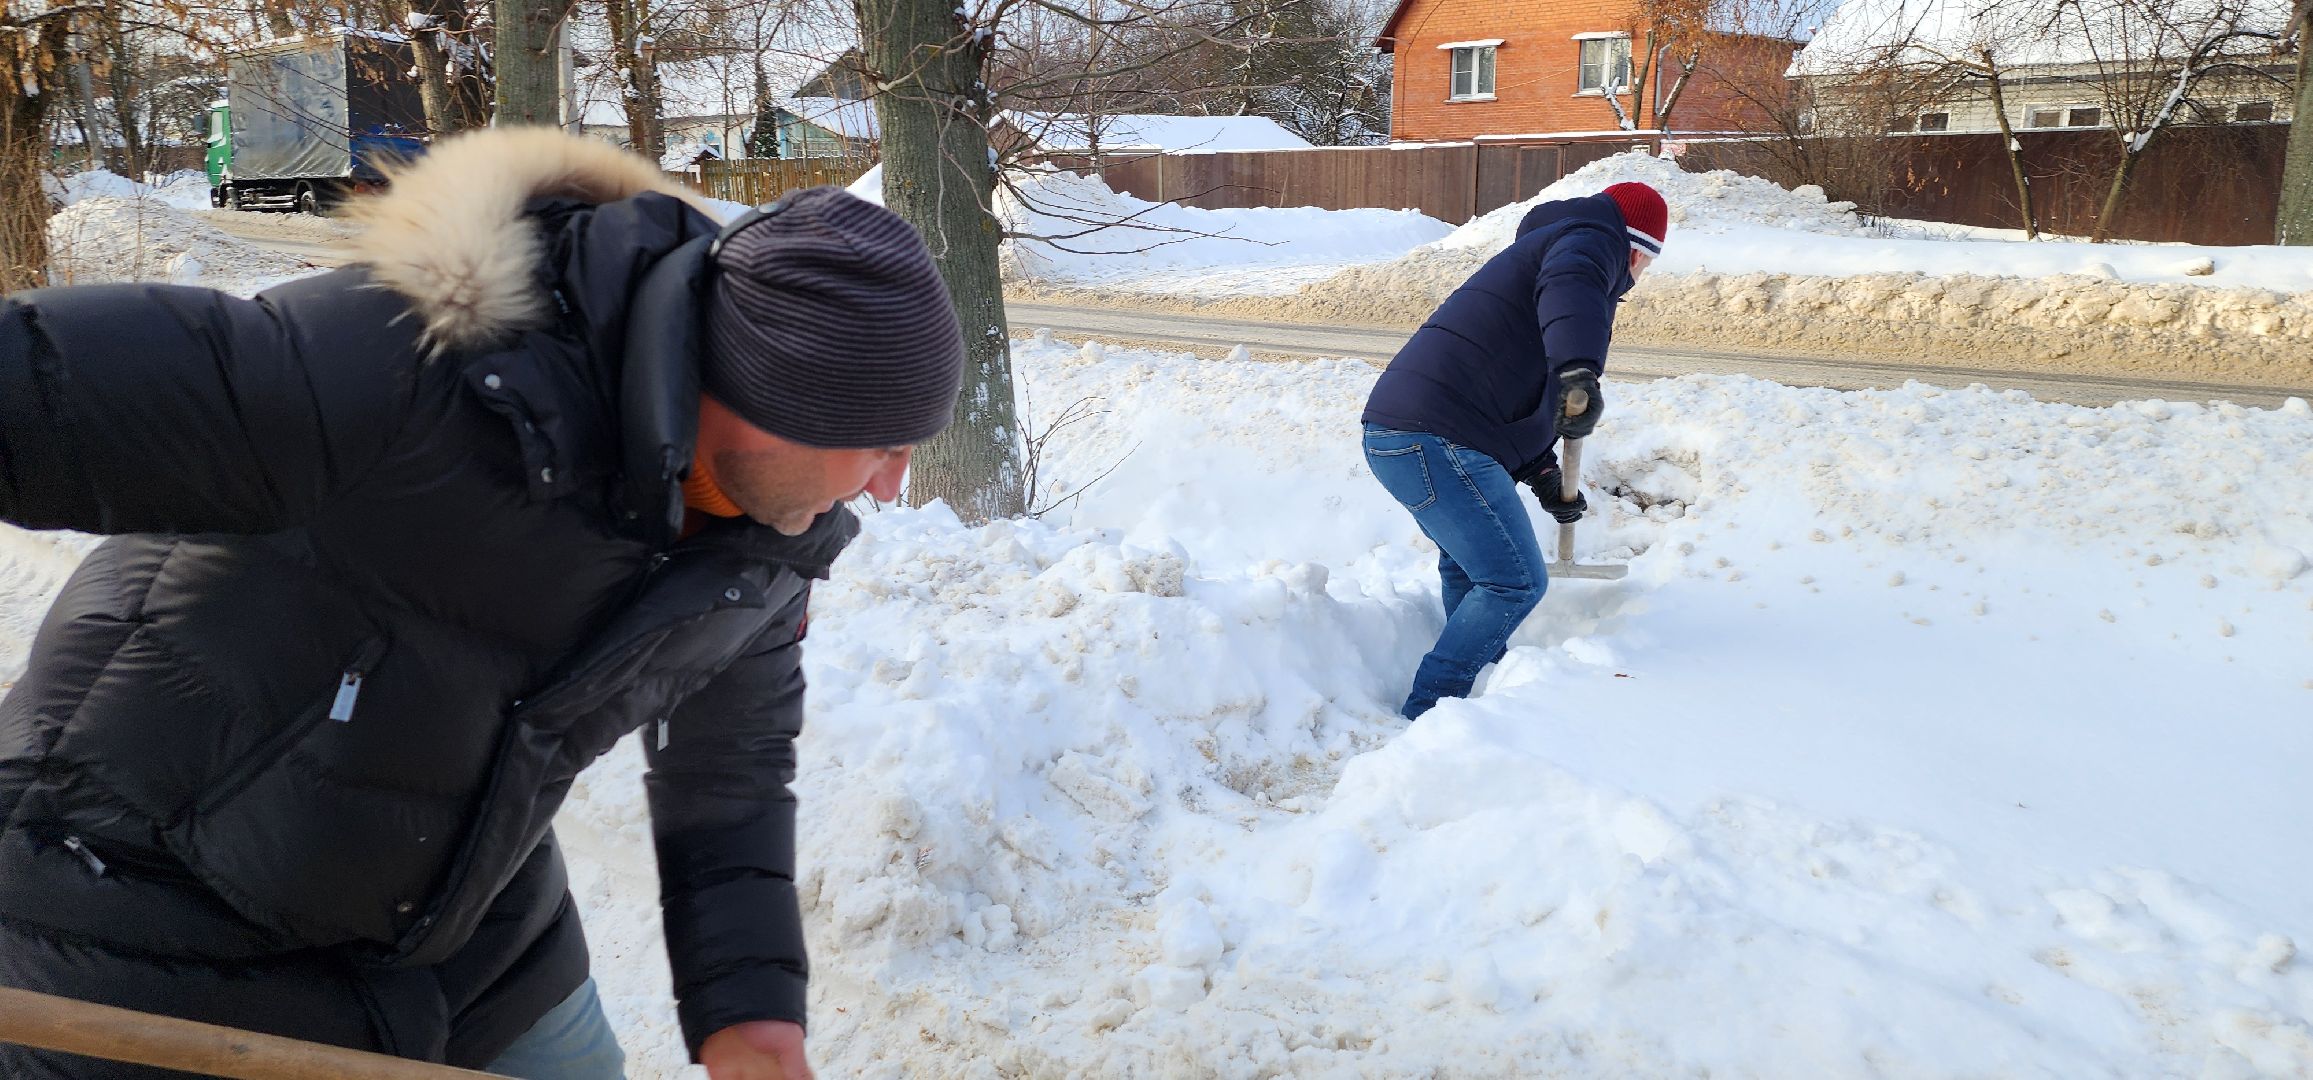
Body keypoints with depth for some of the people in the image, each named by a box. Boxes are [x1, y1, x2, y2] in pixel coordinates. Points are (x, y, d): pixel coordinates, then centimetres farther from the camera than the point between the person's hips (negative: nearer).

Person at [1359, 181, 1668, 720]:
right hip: (1439, 443, -11)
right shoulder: (1594, 240, 1)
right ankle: (1425, 719, -4)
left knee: (1466, 565, 27)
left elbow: (1520, 390, 32)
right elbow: (1571, 287, -26)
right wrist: (1579, 369, -42)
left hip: (1393, 431, 11)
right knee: (1515, 582, -6)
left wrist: (1542, 473, 23)